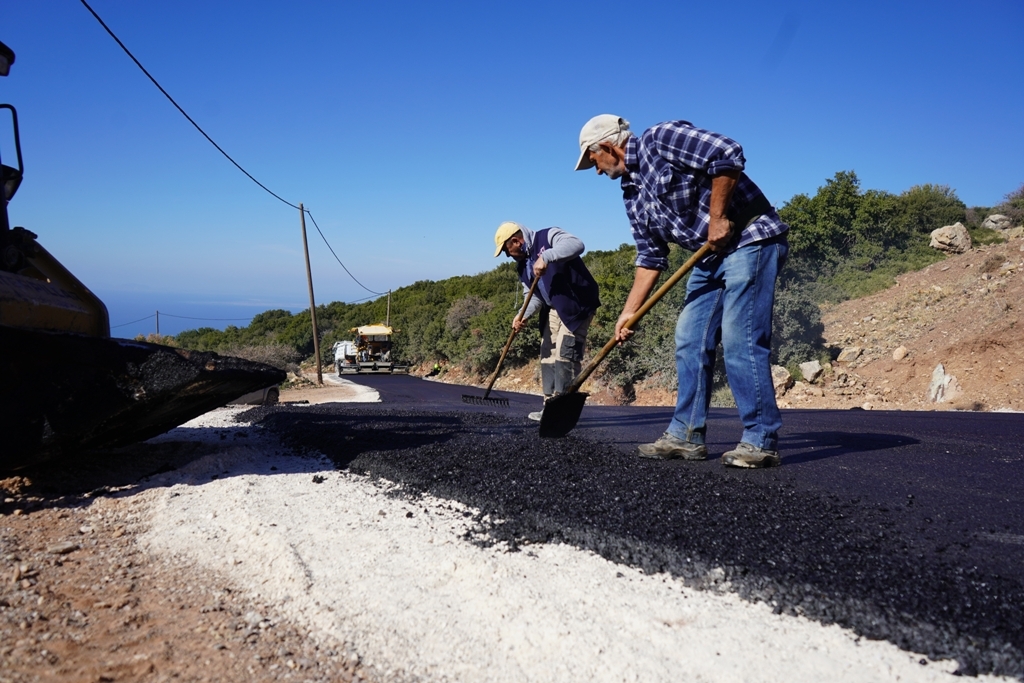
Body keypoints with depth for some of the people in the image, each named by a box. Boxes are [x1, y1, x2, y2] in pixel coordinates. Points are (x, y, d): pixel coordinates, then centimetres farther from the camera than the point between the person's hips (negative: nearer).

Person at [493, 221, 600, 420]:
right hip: (553, 309, 10)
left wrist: (546, 257, -38)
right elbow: (533, 295, 10)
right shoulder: (523, 265, 13)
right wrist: (524, 315, -10)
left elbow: (576, 244, -30)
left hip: (577, 304, -9)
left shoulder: (548, 237, -11)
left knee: (564, 354, -14)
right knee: (547, 354, 9)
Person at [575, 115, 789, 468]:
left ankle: (761, 442, -6)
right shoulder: (632, 193, 14)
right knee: (690, 341, 6)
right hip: (710, 256, 9)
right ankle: (686, 435, 12)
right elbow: (651, 257, 15)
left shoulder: (661, 139, -11)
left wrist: (717, 218, -18)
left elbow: (728, 155, -21)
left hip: (751, 240, -9)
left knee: (739, 339, -14)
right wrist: (629, 312, 11)